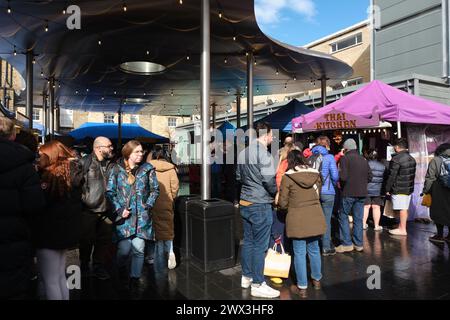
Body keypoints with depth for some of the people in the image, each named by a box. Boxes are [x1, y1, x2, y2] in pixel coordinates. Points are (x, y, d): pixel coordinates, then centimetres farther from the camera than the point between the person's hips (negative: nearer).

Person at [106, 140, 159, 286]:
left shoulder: (147, 169, 5)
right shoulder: (117, 169, 2)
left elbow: (155, 190, 11)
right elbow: (109, 191, 1)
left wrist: (148, 206, 0)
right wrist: (119, 210, -7)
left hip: (142, 216, 1)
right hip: (123, 216, -1)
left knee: (138, 249, -2)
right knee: (124, 249, -3)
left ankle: (135, 278, 16)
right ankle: (122, 278, 24)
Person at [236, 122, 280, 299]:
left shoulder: (243, 152, 9)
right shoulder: (263, 153, -16)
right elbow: (269, 180, -20)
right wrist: (275, 192, -2)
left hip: (245, 203, 8)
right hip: (260, 205, -8)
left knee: (248, 241, 16)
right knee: (260, 245, 1)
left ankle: (246, 277, 28)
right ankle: (258, 285, 10)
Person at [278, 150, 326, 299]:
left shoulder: (287, 177, -9)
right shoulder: (315, 174, 2)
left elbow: (283, 203, -5)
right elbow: (318, 196, 15)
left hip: (297, 219, -4)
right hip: (315, 218, 4)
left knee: (300, 253, 7)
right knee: (314, 250, 20)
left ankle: (302, 287, 17)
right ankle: (317, 280, 37)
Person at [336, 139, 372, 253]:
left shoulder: (345, 158, -9)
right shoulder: (363, 159, 11)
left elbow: (343, 177, -19)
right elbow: (370, 177, 12)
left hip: (348, 193, -6)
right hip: (361, 193, 6)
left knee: (343, 217, 6)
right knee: (358, 218, 11)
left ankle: (347, 244, 4)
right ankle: (359, 244, 17)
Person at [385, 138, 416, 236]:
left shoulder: (396, 159, -17)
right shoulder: (412, 159, 11)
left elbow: (392, 176, -16)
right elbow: (413, 174, 17)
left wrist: (388, 189, -9)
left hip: (399, 189, -8)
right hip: (409, 188, 9)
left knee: (402, 209, -4)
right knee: (405, 208, 13)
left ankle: (402, 230, 2)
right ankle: (401, 226, 23)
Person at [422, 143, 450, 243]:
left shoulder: (436, 160, -7)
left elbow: (430, 177, -10)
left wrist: (425, 190, -3)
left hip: (439, 191, -4)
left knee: (439, 212, 5)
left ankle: (440, 235, 10)